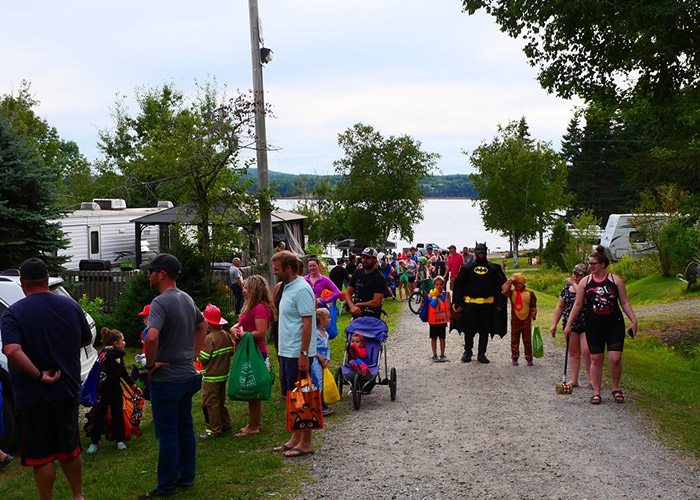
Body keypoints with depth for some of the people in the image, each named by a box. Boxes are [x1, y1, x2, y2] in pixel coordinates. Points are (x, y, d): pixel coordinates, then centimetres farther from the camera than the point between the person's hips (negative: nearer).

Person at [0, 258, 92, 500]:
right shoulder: (71, 305, -1)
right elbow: (86, 340, 10)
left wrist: (39, 375, -21)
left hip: (33, 396, -5)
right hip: (67, 391, 5)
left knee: (41, 456, 7)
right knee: (70, 449, 19)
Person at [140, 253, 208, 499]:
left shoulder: (161, 302, -20)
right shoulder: (187, 299, 7)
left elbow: (152, 336, -35)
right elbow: (202, 326, 23)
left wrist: (150, 364, -20)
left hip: (166, 379, -8)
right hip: (188, 375, 8)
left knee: (167, 434, 2)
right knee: (185, 429, 16)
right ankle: (186, 478, 26)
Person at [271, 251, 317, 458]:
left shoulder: (301, 290, -17)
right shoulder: (288, 287, 13)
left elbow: (307, 322, -22)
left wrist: (303, 354, -24)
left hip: (298, 354, -10)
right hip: (287, 352, 10)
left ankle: (305, 443, 7)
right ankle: (295, 439, 26)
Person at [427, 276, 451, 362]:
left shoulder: (446, 294, 2)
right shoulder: (431, 294, -3)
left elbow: (447, 306, 2)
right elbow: (432, 305, -16)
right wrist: (435, 296, -17)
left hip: (443, 320, 1)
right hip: (433, 320, -1)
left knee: (442, 338, 8)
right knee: (434, 338, 6)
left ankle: (442, 355, 15)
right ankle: (434, 355, 13)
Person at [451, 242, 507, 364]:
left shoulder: (494, 268, 4)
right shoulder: (467, 267, 3)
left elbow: (501, 285, 4)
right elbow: (458, 285, 4)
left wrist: (500, 303, -3)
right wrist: (459, 304, -1)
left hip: (487, 304, 1)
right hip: (470, 303, -1)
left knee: (485, 331, 7)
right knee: (469, 330, 6)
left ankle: (482, 354, 16)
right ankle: (467, 352, 21)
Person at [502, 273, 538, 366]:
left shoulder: (529, 293, 0)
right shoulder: (512, 293, -2)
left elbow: (533, 307, 7)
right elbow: (504, 289, -22)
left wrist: (533, 315, -3)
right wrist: (511, 280, -19)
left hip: (526, 321, 0)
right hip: (515, 321, 0)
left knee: (527, 341, 6)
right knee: (514, 340, 7)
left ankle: (529, 359, 14)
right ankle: (515, 358, 18)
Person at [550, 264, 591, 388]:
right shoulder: (567, 288, 13)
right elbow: (560, 306, 17)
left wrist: (574, 284, -18)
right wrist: (554, 324, 13)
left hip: (586, 325, -5)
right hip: (570, 324, 5)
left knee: (586, 352, -12)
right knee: (573, 352, 7)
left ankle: (591, 379, 2)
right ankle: (574, 380, 12)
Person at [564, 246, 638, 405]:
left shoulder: (615, 280, 0)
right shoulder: (585, 282, 3)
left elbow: (624, 302, 3)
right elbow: (578, 305, 9)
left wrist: (633, 320, -5)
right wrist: (569, 324, 7)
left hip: (615, 324, -1)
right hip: (593, 326, 2)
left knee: (615, 358, -7)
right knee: (596, 359, 5)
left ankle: (616, 388, 16)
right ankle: (596, 392, 15)